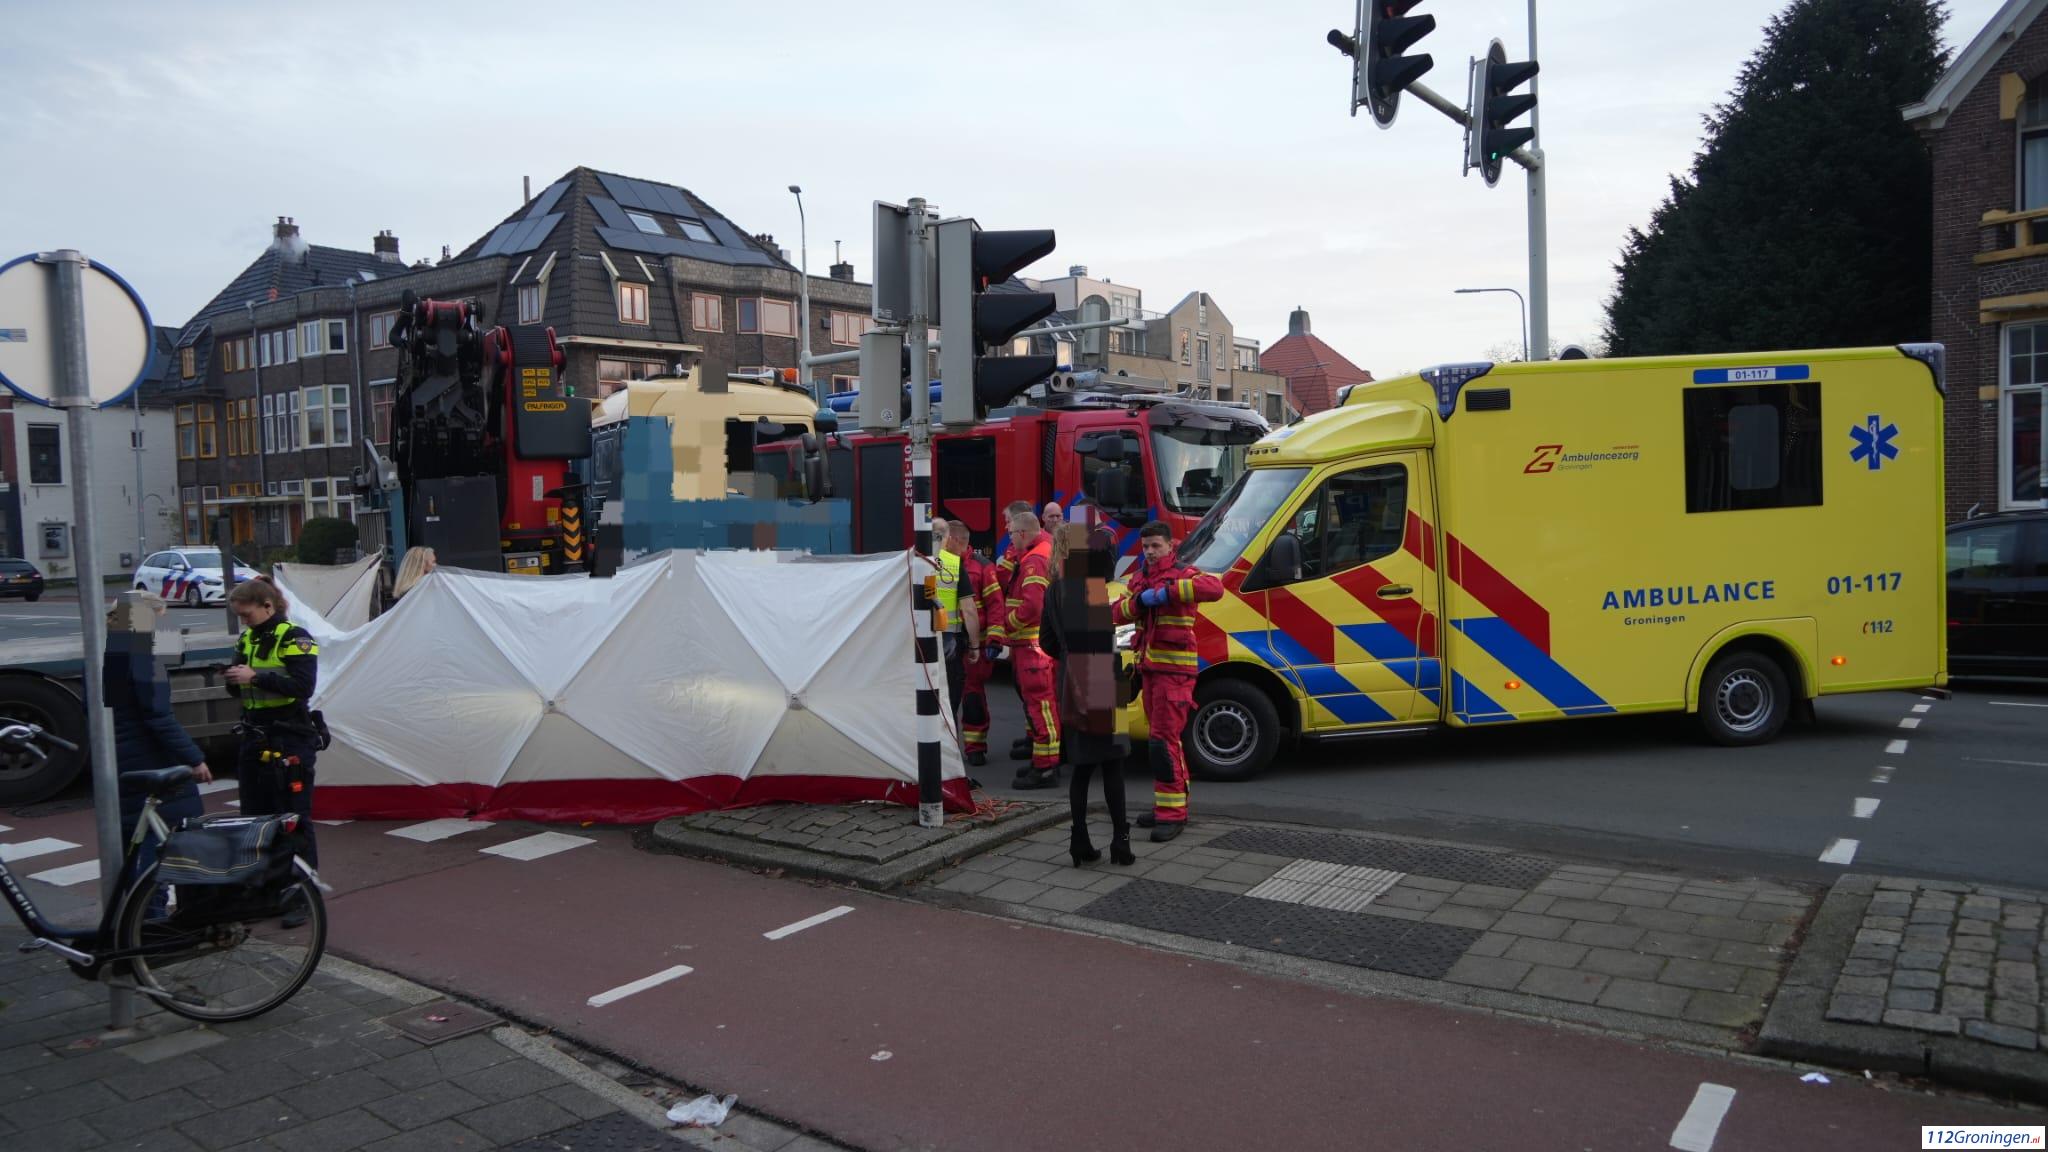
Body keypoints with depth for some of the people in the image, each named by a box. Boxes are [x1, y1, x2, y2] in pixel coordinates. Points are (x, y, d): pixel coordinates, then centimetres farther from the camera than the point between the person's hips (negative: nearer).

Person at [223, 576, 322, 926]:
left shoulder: (294, 638, -10)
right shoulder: (246, 640, 11)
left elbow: (303, 686, -21)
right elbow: (240, 691, 16)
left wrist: (256, 677, -25)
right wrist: (234, 680, -6)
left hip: (290, 742, -8)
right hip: (254, 740, 8)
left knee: (294, 821, -3)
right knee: (254, 818, 13)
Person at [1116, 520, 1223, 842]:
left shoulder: (1183, 574, -7)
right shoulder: (1138, 578, 16)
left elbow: (1214, 588, -28)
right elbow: (1118, 614, 5)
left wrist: (1169, 591, -32)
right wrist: (1139, 600, -14)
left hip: (1175, 667, -8)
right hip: (1150, 666, 8)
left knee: (1165, 738, -12)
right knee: (1162, 737, 14)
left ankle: (1172, 813, -10)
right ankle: (1171, 804, 23)